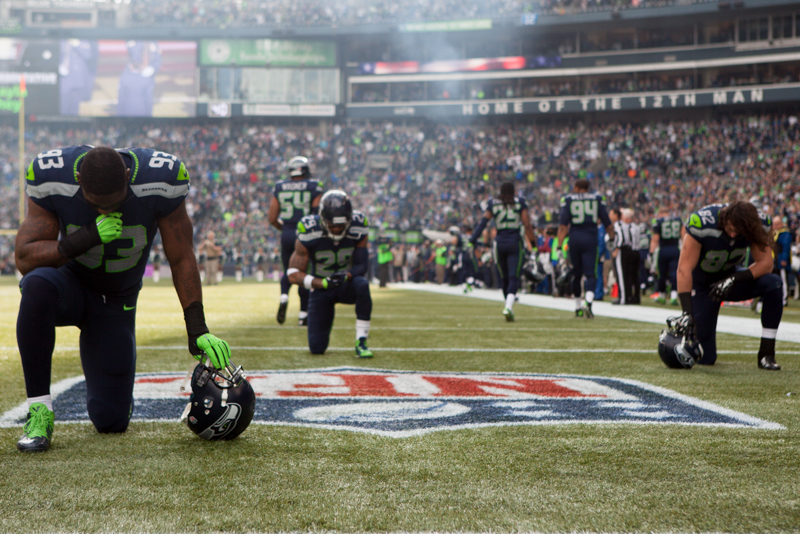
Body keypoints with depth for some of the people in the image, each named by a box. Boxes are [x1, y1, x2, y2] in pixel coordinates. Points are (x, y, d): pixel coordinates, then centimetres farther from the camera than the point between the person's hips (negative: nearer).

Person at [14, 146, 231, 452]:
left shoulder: (160, 181, -24)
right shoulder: (50, 177, -24)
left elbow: (182, 260, -13)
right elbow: (24, 259, -23)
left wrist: (198, 330, -16)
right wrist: (87, 237, -38)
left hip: (116, 304, 1)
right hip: (71, 285, -1)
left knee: (111, 421, -6)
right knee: (38, 285, -40)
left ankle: (107, 386, 33)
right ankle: (39, 410, -26)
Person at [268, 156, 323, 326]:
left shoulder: (279, 188, 5)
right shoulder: (313, 187, -4)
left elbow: (272, 218, 5)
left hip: (286, 235, 3)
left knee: (288, 271, 20)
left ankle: (284, 297, -9)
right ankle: (303, 314, 8)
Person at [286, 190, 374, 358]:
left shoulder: (358, 229, -16)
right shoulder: (309, 234, -21)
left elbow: (362, 265, -11)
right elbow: (294, 275, -18)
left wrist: (346, 275, -34)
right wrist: (324, 283, -33)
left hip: (346, 285, 1)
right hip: (321, 287, -1)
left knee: (362, 285, -37)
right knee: (317, 348, -8)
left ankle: (361, 343, -27)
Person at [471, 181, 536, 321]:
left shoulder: (493, 205, 5)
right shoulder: (520, 203, 2)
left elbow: (483, 221, -6)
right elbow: (527, 224, -2)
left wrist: (473, 239, -9)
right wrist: (533, 241, 6)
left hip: (499, 243, 2)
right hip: (515, 242, -2)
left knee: (504, 278, 15)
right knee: (514, 278, -6)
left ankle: (509, 307, 22)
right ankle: (508, 307, -25)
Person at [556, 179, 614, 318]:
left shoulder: (568, 200, 3)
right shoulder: (597, 199, 6)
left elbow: (563, 224, -4)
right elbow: (607, 222, 9)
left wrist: (560, 244, -5)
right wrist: (612, 237, 23)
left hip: (574, 238, 1)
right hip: (591, 239, -1)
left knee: (577, 274, 13)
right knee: (591, 274, -6)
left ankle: (578, 308, 22)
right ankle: (588, 302, -30)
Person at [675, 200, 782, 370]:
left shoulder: (759, 223, -19)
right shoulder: (702, 223, -32)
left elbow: (765, 263, -18)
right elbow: (684, 268, -33)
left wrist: (733, 279, -33)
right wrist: (686, 312, -39)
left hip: (728, 278, 4)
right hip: (701, 285, -4)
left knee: (772, 284, -27)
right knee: (705, 358, -9)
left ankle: (766, 355, -20)